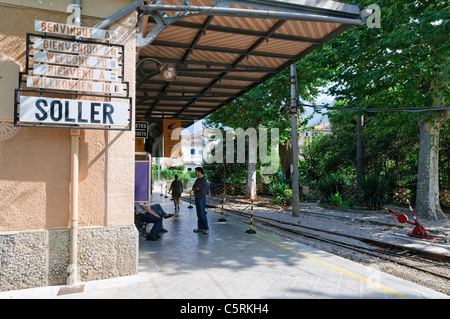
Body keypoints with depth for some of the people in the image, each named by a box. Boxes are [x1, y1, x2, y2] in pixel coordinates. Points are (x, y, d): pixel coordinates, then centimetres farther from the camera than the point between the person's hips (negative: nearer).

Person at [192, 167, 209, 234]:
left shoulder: (203, 180, -13)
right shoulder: (197, 180, 16)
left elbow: (197, 188, -17)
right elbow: (193, 188, 16)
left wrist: (194, 188, 3)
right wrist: (195, 192, -4)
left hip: (202, 198, -9)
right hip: (197, 198, 9)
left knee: (202, 214, -9)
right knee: (198, 214, 10)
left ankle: (206, 229, -4)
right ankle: (200, 227, 16)